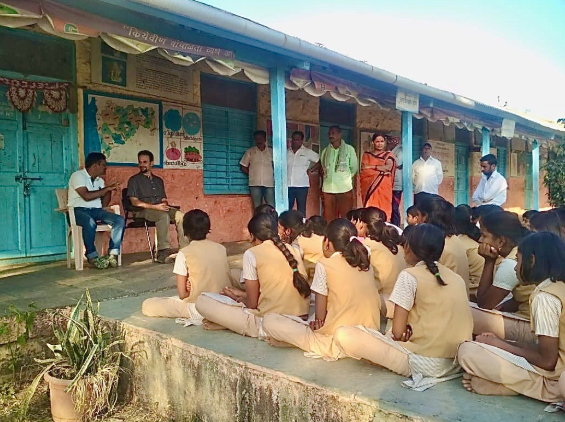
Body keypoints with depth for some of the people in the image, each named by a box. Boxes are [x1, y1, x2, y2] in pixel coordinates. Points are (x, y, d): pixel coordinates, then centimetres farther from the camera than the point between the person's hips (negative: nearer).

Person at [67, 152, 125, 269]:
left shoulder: (100, 180, 19)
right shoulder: (78, 176, -3)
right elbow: (86, 196, -19)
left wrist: (109, 190, -3)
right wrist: (107, 188, -12)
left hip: (96, 210, 6)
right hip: (79, 210, -6)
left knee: (120, 220, -18)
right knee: (90, 222, -39)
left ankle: (113, 254, -21)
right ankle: (92, 256, -26)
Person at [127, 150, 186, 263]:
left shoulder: (158, 180, 24)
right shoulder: (134, 180, 7)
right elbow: (135, 202, -5)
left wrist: (165, 204, -4)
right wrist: (155, 207, -16)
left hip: (160, 209, 5)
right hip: (142, 211, -5)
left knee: (180, 215, -24)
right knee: (164, 216, -36)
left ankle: (184, 249, -28)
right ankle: (163, 251, -38)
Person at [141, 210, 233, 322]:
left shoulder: (184, 253, -8)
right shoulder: (221, 249, 3)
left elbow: (182, 294, -7)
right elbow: (229, 282, 6)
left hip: (200, 310, -4)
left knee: (147, 305, 4)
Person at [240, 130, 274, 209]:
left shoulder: (271, 152, 9)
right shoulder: (250, 151, 8)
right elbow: (243, 167, 10)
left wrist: (273, 175, 1)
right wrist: (252, 174, 5)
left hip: (269, 184, 0)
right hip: (255, 184, 0)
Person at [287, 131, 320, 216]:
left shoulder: (307, 152, 4)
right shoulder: (287, 153, 11)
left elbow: (320, 161, 4)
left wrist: (311, 170, -1)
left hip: (302, 185, -2)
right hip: (288, 185, 2)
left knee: (301, 209, 2)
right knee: (287, 208, 1)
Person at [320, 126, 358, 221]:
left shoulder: (349, 149, 4)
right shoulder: (325, 151, 12)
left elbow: (354, 167, 9)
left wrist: (344, 178, 10)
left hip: (345, 188, -2)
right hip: (328, 189, 3)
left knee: (345, 217, -1)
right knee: (328, 218, 2)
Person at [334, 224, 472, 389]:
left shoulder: (410, 276, -9)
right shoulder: (457, 278, 9)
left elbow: (397, 332, -11)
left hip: (426, 363, -7)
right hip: (456, 364, 8)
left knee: (343, 335, -10)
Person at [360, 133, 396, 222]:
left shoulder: (388, 155, 10)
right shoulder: (366, 155, 14)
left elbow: (389, 167, -8)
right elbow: (363, 169, 2)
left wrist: (371, 166, -7)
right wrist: (382, 169, -7)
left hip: (384, 187, -1)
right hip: (369, 186, 1)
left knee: (383, 210, -6)